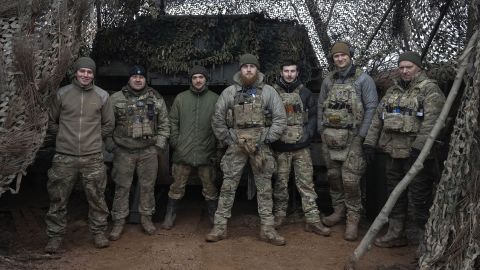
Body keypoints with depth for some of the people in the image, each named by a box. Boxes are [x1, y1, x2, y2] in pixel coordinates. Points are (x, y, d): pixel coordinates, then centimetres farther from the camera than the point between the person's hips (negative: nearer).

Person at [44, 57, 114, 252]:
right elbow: (51, 121, 13)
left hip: (93, 157, 0)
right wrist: (64, 136, 8)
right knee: (58, 199, 5)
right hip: (64, 157, 0)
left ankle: (99, 232, 21)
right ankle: (55, 236, 19)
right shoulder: (62, 94, 2)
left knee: (96, 198, 5)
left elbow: (108, 124, 14)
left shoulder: (102, 95, 5)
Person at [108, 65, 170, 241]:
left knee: (148, 186, 9)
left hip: (149, 151, 1)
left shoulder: (156, 99, 6)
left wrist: (160, 144, 1)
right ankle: (118, 221, 15)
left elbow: (164, 123, 8)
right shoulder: (116, 99, 1)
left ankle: (146, 217, 25)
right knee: (122, 187, 4)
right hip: (124, 151, -1)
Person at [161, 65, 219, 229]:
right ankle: (170, 216, 20)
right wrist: (175, 141, -2)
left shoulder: (214, 99, 3)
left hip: (207, 152, 0)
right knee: (177, 186, 7)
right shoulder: (181, 98, 7)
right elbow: (173, 122, 8)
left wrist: (217, 145, -4)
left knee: (210, 188, 10)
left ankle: (214, 217, 24)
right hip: (183, 152, 1)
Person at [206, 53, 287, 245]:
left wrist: (267, 139, -5)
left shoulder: (268, 91, 4)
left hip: (261, 146, 0)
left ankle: (267, 229, 13)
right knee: (228, 186, 2)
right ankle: (220, 227, 10)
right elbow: (217, 119, 6)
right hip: (235, 146, 0)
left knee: (265, 188, 5)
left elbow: (280, 118, 2)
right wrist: (227, 140, 0)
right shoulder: (229, 92, 4)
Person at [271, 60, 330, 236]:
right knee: (280, 183, 7)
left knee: (306, 182, 0)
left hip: (301, 147, 1)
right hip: (280, 147, -1)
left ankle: (313, 220, 3)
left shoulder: (305, 93, 8)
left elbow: (313, 116, 9)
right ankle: (279, 215, 22)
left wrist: (307, 134, -5)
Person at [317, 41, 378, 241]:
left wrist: (362, 135, -12)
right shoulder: (328, 80, 11)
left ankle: (353, 219, 2)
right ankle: (338, 210, 25)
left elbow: (371, 107, -6)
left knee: (350, 179, -9)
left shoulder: (363, 79, -3)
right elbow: (321, 106, 17)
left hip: (352, 136, -5)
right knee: (333, 175, 10)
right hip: (330, 136, 5)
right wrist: (321, 130, 9)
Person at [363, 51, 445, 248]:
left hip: (416, 153, -7)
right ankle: (396, 234, 28)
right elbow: (378, 117, 17)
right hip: (393, 152, 7)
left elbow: (431, 121, -18)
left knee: (420, 198, -1)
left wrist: (420, 147, -26)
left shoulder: (430, 89, -6)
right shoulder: (393, 90, 16)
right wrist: (370, 142, 10)